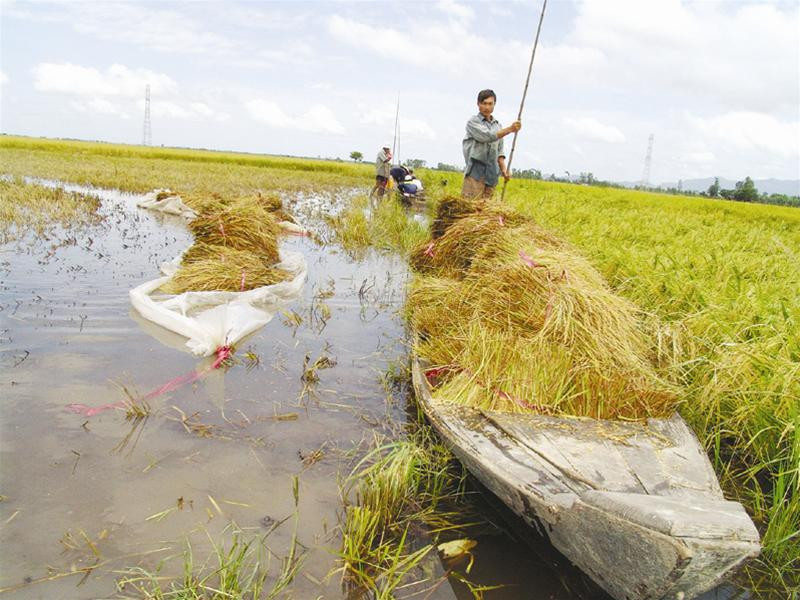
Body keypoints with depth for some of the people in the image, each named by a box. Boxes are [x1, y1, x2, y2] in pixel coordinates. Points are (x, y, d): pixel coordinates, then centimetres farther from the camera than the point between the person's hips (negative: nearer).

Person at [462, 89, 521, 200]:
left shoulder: (498, 125, 20)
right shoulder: (473, 122, 3)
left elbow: (499, 150, 21)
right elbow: (487, 136, -12)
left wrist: (503, 169, 7)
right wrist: (509, 129, -17)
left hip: (492, 174, 5)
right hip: (476, 171, -5)